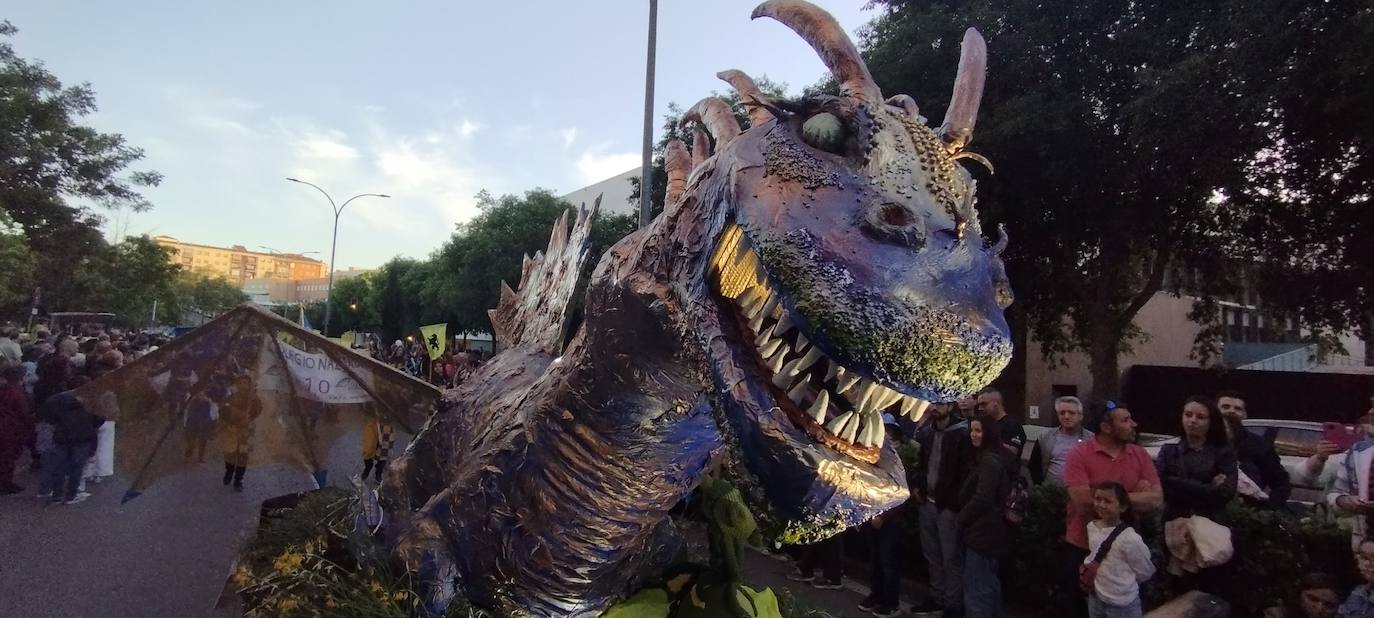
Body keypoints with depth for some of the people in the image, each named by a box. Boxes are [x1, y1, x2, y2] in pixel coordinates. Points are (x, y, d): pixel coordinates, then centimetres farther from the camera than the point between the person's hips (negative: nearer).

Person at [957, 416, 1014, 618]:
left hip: (983, 532, -11)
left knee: (976, 588, -5)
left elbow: (982, 498, -24)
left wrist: (961, 518, -10)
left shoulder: (989, 461, -19)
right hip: (991, 531, 11)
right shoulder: (996, 457, 14)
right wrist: (964, 518, 13)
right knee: (989, 583, 19)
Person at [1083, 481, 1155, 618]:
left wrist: (1123, 582, -1)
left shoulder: (1130, 538, -24)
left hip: (1122, 604, -6)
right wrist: (1088, 564, 3)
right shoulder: (1091, 527, -5)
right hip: (1095, 597, 6)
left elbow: (1145, 572, -11)